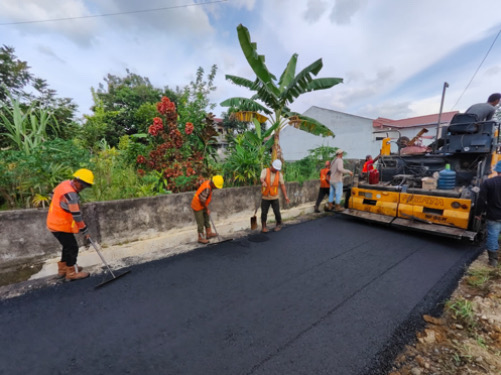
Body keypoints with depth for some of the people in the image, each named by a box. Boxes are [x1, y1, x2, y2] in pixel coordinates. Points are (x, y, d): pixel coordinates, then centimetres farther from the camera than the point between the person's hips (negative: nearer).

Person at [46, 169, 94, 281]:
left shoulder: (66, 183, -2)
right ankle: (72, 273, 16)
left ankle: (62, 269, 37)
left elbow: (54, 193, 18)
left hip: (55, 222, 9)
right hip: (60, 225, -9)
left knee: (68, 246, 21)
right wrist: (84, 231, -18)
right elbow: (77, 215, -26)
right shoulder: (70, 194, -29)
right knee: (72, 247, 2)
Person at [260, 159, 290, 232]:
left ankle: (279, 225, 28)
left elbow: (282, 185, 0)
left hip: (274, 197, 1)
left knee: (277, 212, 1)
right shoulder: (265, 171, -7)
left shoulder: (279, 174, -1)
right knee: (264, 212, 3)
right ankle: (264, 227, 22)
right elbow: (262, 179, -25)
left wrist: (286, 197, -6)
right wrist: (263, 182, -50)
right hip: (265, 197, -1)